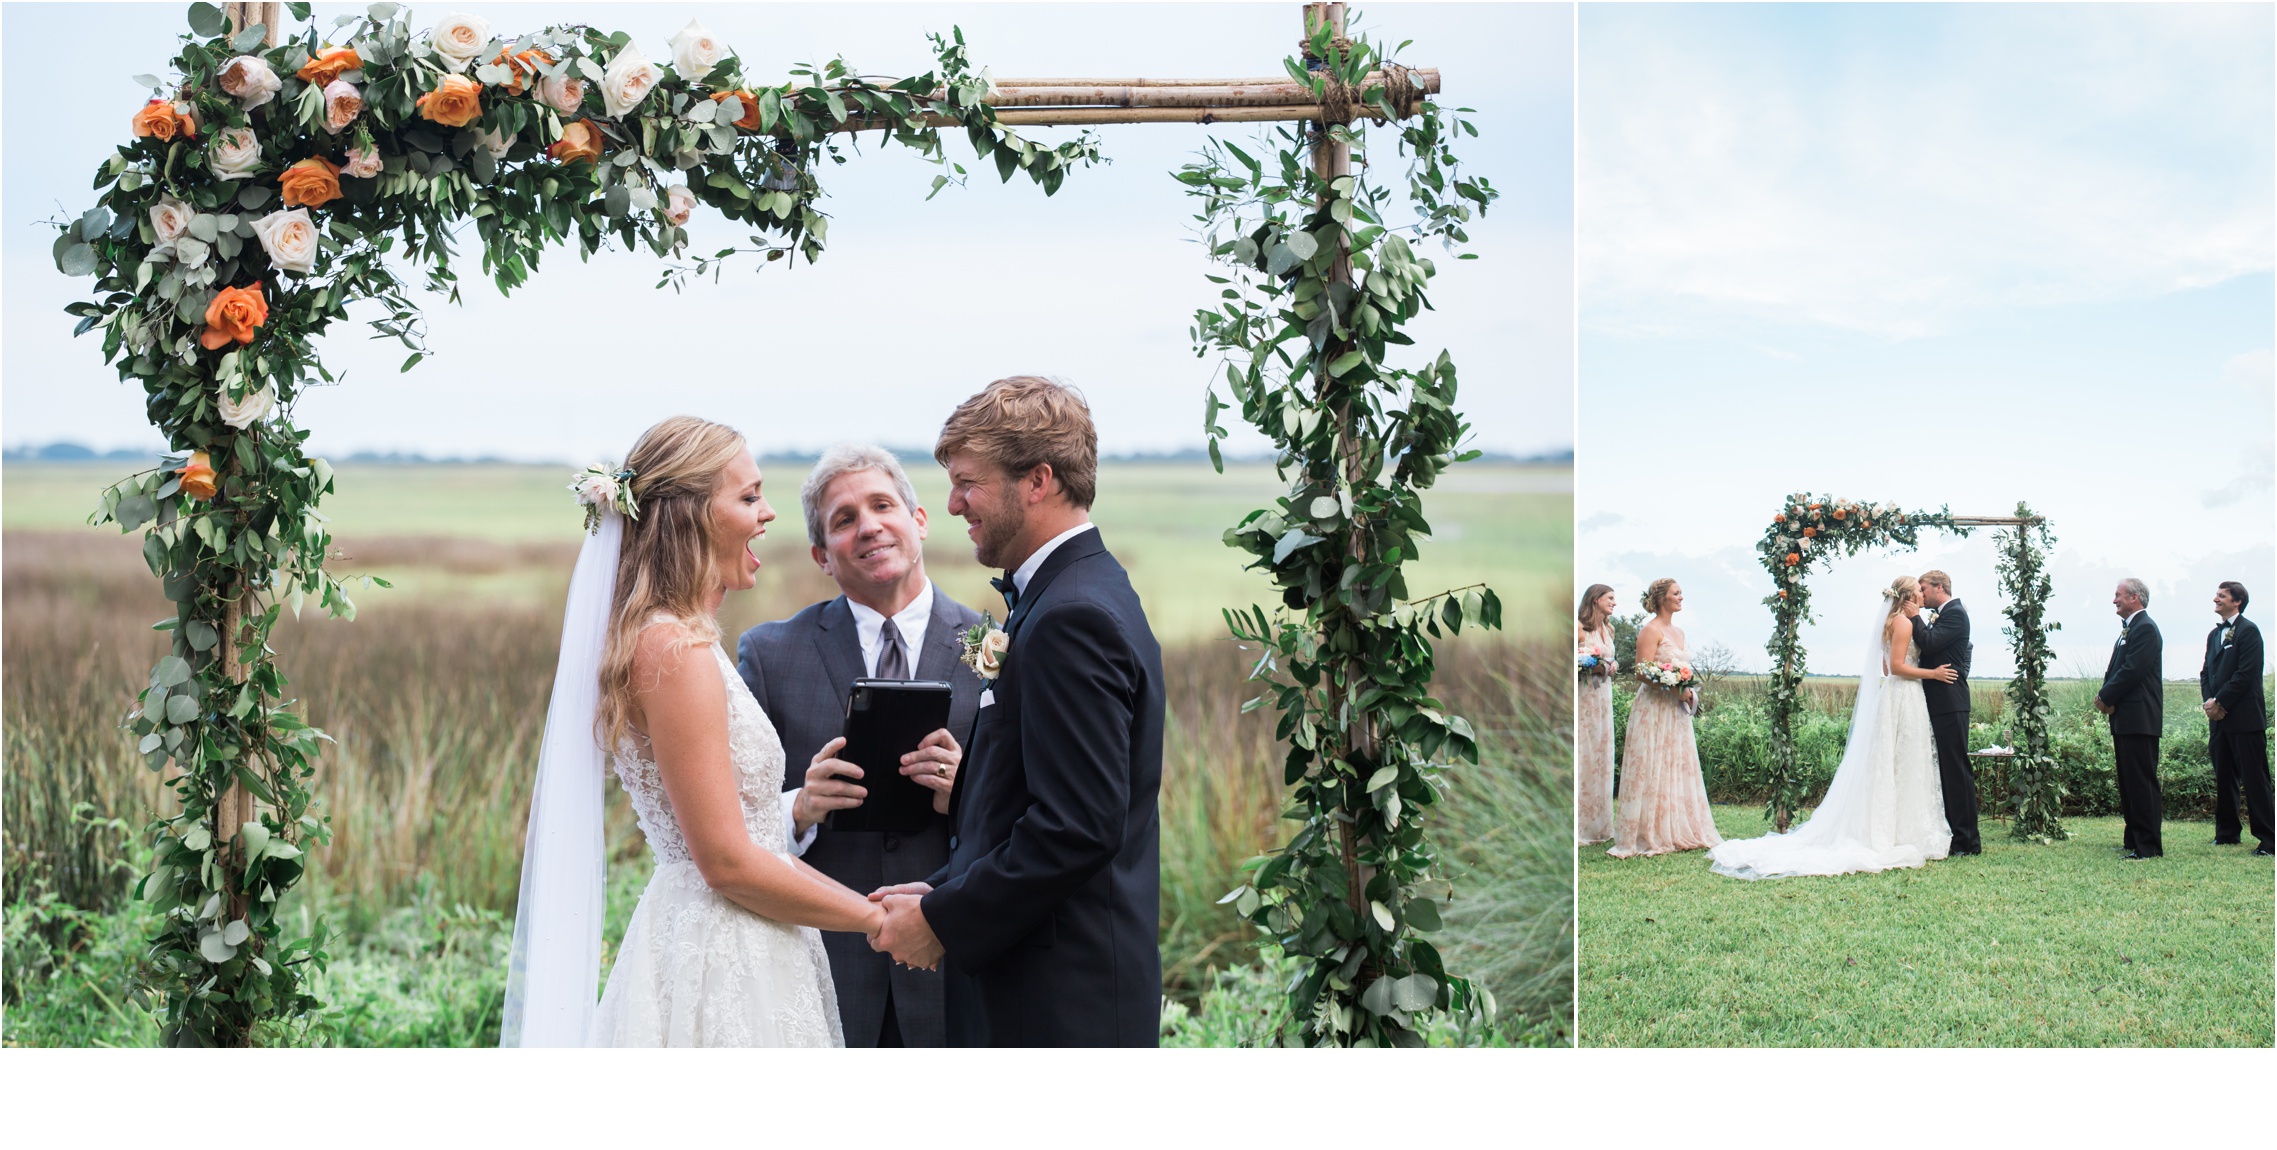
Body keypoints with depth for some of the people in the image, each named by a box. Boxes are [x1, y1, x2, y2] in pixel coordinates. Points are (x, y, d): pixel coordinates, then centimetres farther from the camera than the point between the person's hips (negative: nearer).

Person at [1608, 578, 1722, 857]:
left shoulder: (1678, 633, 16)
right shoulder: (1651, 630, -10)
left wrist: (1690, 692, 5)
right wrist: (1675, 689, -20)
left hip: (1677, 711, 8)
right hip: (1654, 709, -8)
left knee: (1680, 769, 9)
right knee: (1653, 771, -6)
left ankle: (1678, 832, 15)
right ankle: (1649, 835, -2)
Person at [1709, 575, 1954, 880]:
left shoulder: (1892, 621, 17)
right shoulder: (1903, 622, -12)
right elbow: (1897, 666, -19)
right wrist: (1932, 673, -14)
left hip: (1891, 696, 10)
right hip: (1904, 698, -10)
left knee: (1887, 771, 10)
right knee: (1904, 770, -7)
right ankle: (1903, 838, -5)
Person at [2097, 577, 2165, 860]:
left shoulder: (2145, 628, -12)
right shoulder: (2129, 628, 20)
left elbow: (2132, 670, -20)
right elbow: (2116, 670, 19)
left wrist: (2106, 697, -11)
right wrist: (2106, 697, 1)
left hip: (2140, 718, -10)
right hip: (2125, 719, 11)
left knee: (2142, 782, -9)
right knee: (2128, 782, 14)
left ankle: (2149, 846, -7)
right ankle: (2134, 839, 20)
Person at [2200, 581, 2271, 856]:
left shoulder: (2248, 631, -7)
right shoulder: (2214, 634, 18)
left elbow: (2246, 674, -15)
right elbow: (2206, 672, 17)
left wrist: (2219, 702, -13)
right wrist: (2209, 700, -1)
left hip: (2245, 718, -8)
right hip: (2220, 719, 8)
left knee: (2254, 779, -7)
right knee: (2224, 779, 12)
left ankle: (2267, 839, -5)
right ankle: (2227, 833, 20)